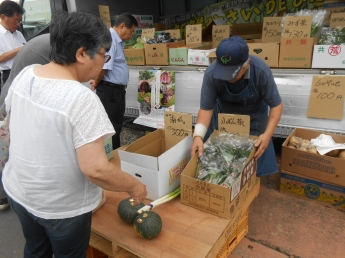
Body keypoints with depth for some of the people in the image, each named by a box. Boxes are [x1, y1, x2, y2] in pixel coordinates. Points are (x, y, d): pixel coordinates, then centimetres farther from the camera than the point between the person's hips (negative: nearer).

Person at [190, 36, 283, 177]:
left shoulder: (262, 72, -33)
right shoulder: (211, 74, -32)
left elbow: (276, 105, -21)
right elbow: (206, 108, -24)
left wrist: (267, 134, -35)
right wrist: (198, 135, -39)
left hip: (254, 116, 0)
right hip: (223, 114, 1)